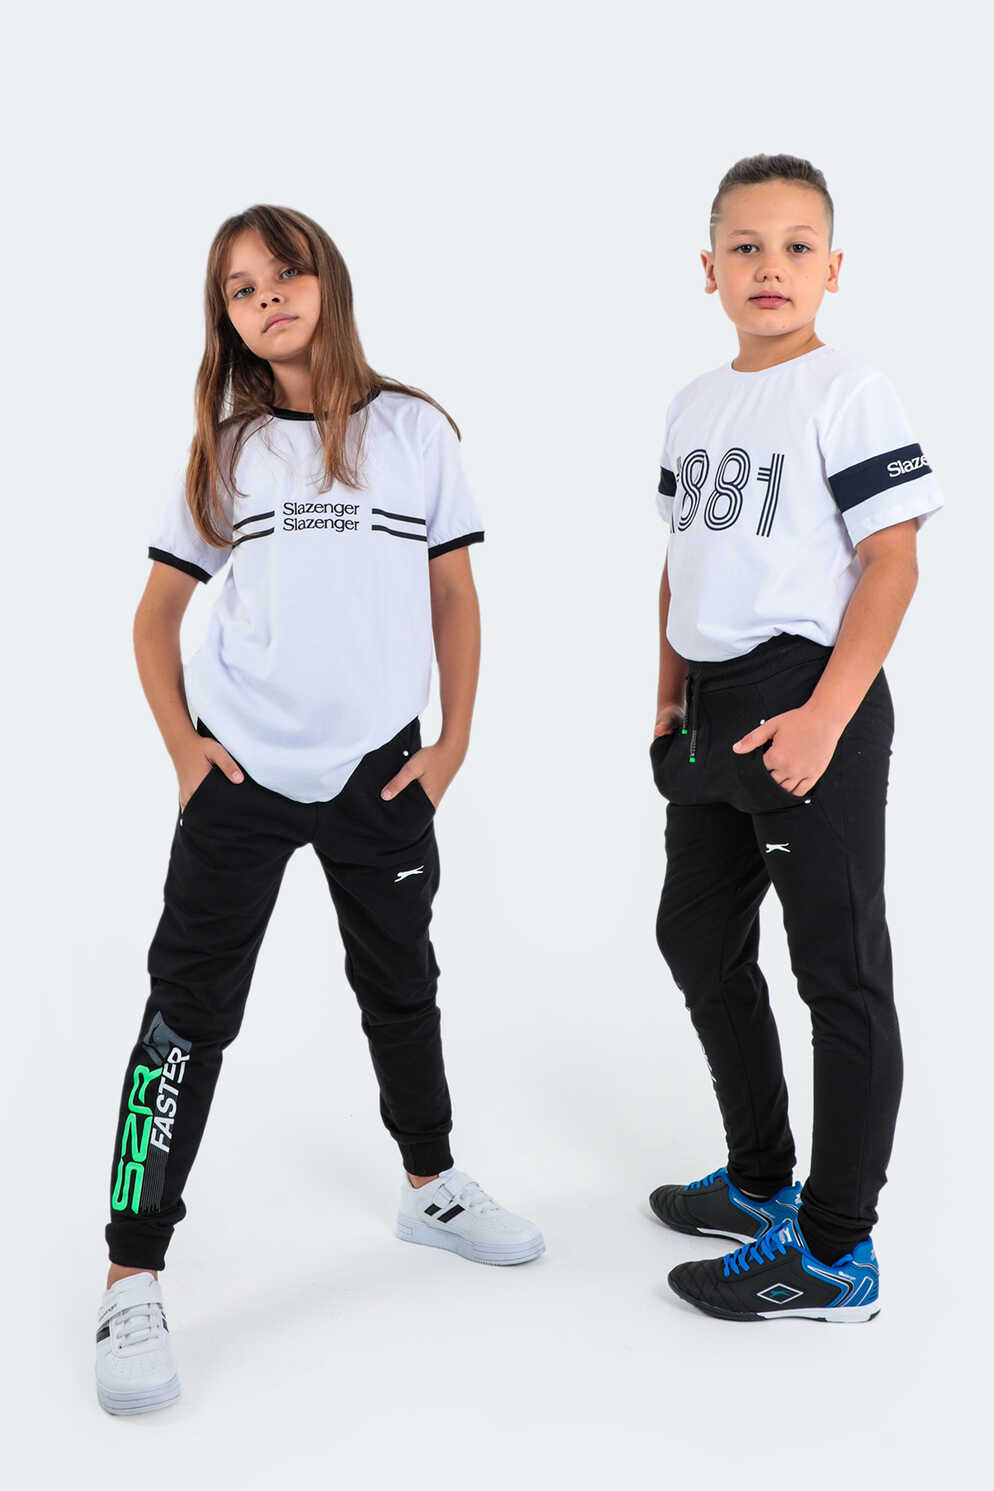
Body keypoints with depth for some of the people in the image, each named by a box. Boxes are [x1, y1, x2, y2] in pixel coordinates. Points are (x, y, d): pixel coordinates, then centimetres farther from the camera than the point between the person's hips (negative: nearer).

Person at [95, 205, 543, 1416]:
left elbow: (454, 600, 6)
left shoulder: (415, 432, 2)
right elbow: (156, 614, 9)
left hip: (379, 773, 1)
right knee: (190, 1008, -2)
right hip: (241, 772, 0)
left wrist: (454, 741, 0)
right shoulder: (222, 450, 4)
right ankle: (133, 1280, 8)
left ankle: (430, 1187, 39)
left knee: (401, 987, 16)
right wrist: (182, 746, -2)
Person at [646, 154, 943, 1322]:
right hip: (713, 718, 9)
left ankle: (835, 1255, 12)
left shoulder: (848, 392, -8)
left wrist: (825, 715, -22)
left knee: (840, 972, 0)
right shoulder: (696, 404, 13)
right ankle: (760, 1182, 36)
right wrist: (670, 699, 15)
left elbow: (893, 561, -15)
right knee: (698, 940, 18)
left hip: (811, 709, -9)